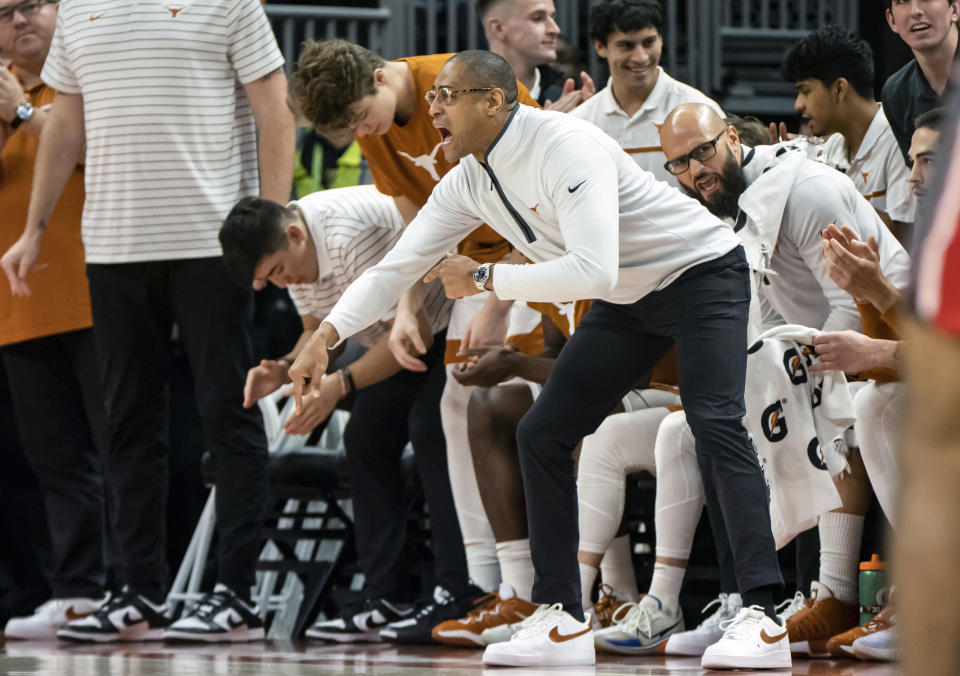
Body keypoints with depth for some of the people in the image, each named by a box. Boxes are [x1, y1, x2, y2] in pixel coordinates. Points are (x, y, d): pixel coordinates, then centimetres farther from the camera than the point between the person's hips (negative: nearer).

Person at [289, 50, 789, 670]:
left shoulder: (564, 147, -30)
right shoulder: (467, 182, -3)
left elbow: (592, 271, -40)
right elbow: (397, 267, 1)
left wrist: (485, 280, -30)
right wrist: (326, 337, -12)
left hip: (702, 272, -9)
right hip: (627, 301, 9)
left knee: (714, 423, -26)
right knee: (542, 434, 1)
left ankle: (762, 619, -31)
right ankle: (562, 621, 5)